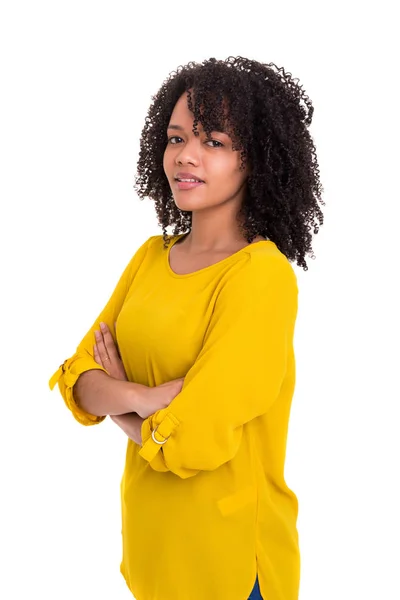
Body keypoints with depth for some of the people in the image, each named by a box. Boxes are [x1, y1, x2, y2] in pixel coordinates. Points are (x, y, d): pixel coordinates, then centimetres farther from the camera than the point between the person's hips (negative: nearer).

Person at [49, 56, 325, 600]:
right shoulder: (152, 255, 2)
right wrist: (142, 398, -21)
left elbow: (189, 442, -24)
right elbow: (79, 378, -2)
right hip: (149, 529, 6)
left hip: (228, 553, -6)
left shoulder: (262, 274, -20)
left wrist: (116, 395, -8)